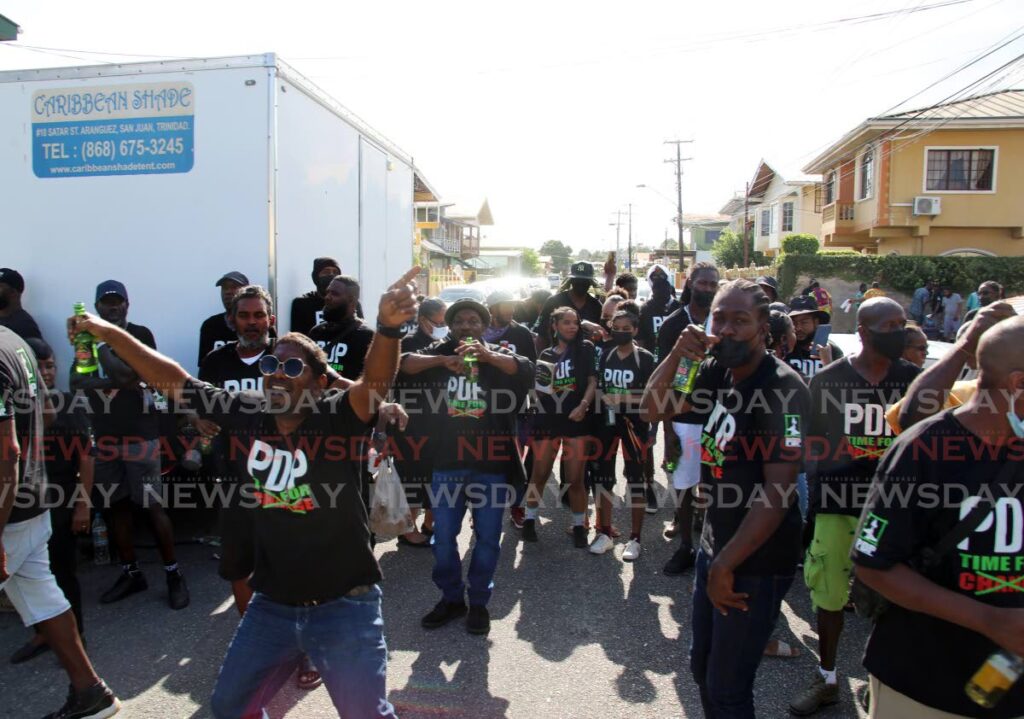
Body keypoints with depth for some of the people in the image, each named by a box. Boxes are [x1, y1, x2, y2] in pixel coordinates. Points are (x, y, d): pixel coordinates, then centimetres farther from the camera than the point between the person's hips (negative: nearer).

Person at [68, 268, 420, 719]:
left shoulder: (336, 419, -16)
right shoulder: (243, 416, -3)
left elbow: (375, 382, -34)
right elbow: (172, 379, 5)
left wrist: (388, 328, -52)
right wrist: (109, 333, 4)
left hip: (344, 608, -5)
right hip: (271, 605, 5)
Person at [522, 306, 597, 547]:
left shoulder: (585, 348, 5)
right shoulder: (546, 354, 11)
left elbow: (592, 380, -2)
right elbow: (538, 389, 14)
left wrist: (584, 405, -16)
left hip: (576, 419, -2)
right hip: (548, 419, 2)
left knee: (575, 478, 0)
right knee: (539, 474, 9)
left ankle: (579, 526, 16)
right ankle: (530, 520, 26)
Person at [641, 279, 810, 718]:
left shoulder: (782, 388, -22)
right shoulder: (719, 372, 1)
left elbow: (778, 490, -24)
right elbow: (654, 409, 5)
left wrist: (726, 564, -21)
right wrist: (677, 354, -11)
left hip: (757, 561, -7)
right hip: (715, 543, 8)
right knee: (702, 666, 22)